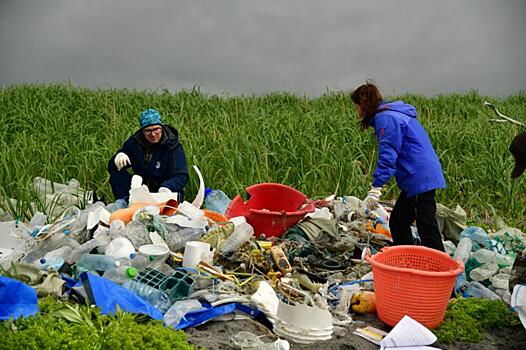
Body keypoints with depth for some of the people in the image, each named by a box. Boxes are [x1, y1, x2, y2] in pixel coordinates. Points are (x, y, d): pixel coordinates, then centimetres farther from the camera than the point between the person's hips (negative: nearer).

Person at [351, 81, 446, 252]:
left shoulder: (385, 118, -13)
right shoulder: (394, 113, 19)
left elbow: (387, 156, -22)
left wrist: (375, 189, -24)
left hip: (419, 180, -11)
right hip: (422, 178, 11)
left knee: (427, 228, -10)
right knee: (397, 222, 17)